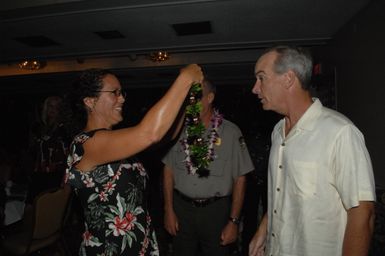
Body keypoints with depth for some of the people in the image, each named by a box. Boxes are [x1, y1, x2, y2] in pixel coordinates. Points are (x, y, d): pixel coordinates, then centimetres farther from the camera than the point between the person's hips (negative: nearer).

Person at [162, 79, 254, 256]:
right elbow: (168, 170, 4)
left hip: (216, 210, -2)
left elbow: (240, 179, -6)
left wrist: (233, 221, -6)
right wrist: (169, 210, 2)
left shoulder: (230, 132, -11)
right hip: (182, 208, 3)